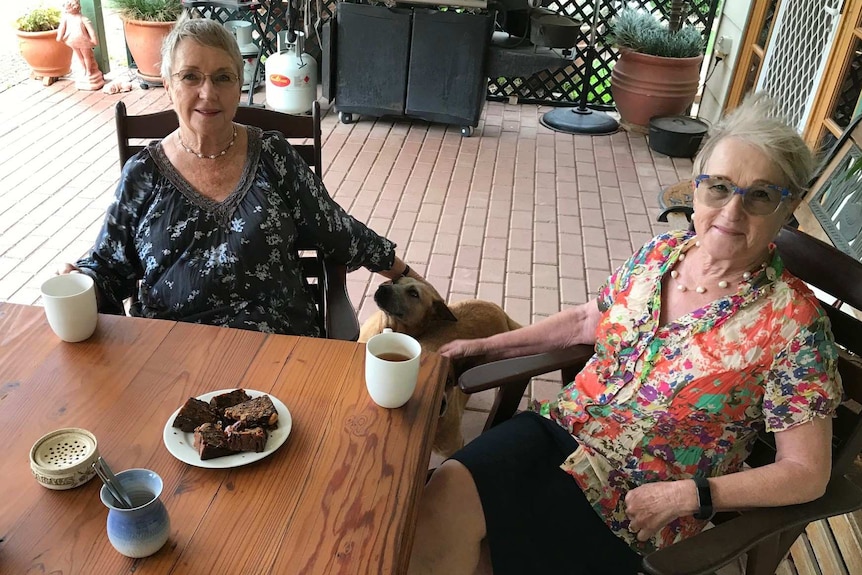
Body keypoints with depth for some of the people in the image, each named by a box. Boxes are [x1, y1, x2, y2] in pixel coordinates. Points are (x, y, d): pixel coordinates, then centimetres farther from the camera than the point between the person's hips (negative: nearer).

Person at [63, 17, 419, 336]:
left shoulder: (273, 156, 4)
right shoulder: (142, 174, 4)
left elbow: (336, 230, 10)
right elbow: (107, 266, 12)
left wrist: (404, 275, 13)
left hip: (278, 337, -1)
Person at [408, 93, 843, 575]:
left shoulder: (794, 321, -14)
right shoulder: (660, 253, 1)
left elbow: (807, 473, -9)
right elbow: (587, 320, 16)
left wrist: (688, 495, -17)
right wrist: (487, 345, 14)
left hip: (637, 506, -4)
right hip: (562, 427, 5)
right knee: (448, 487, -21)